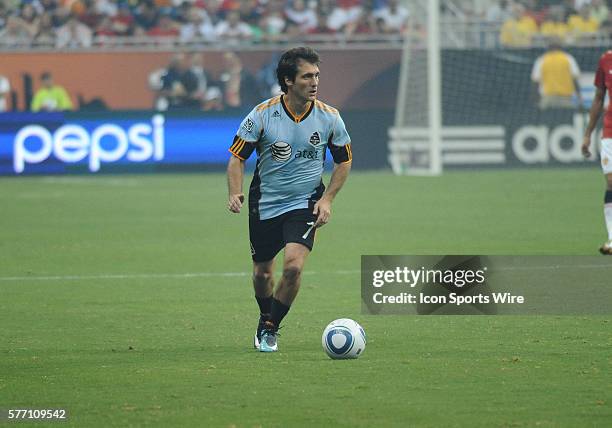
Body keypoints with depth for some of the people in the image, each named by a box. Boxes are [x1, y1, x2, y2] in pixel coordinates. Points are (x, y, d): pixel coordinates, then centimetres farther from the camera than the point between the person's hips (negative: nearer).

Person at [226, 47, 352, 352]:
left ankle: (270, 328, -1)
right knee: (262, 273, 11)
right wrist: (234, 193, -22)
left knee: (293, 266, -21)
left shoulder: (329, 117, -8)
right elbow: (237, 156, -5)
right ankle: (264, 319, 41)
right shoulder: (262, 115, -13)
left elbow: (344, 161, 7)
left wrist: (327, 199, -4)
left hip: (305, 204, 0)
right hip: (264, 205, 0)